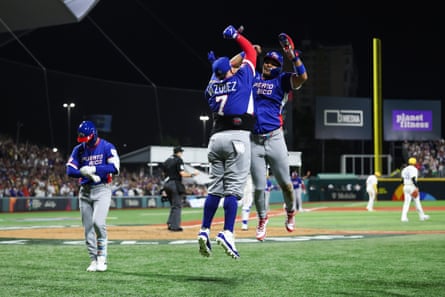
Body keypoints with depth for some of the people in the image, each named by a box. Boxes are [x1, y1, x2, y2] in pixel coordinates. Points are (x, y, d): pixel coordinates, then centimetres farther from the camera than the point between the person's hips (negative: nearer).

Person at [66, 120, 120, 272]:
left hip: (102, 190, -5)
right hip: (85, 191, 5)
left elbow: (115, 168, -17)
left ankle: (102, 257, -8)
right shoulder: (78, 150, 7)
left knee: (98, 222, -21)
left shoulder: (107, 147, -6)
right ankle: (93, 260, 12)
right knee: (87, 228, 4)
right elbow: (70, 170, -1)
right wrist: (85, 173, -19)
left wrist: (93, 169, -21)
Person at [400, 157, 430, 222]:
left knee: (406, 202, 2)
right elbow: (413, 178, -20)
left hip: (405, 187, 6)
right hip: (412, 187, -6)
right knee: (417, 201, 6)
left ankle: (404, 217, -9)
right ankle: (422, 216, 15)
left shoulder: (404, 169, 13)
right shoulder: (414, 169, -9)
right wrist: (417, 187, -20)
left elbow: (402, 180, 11)